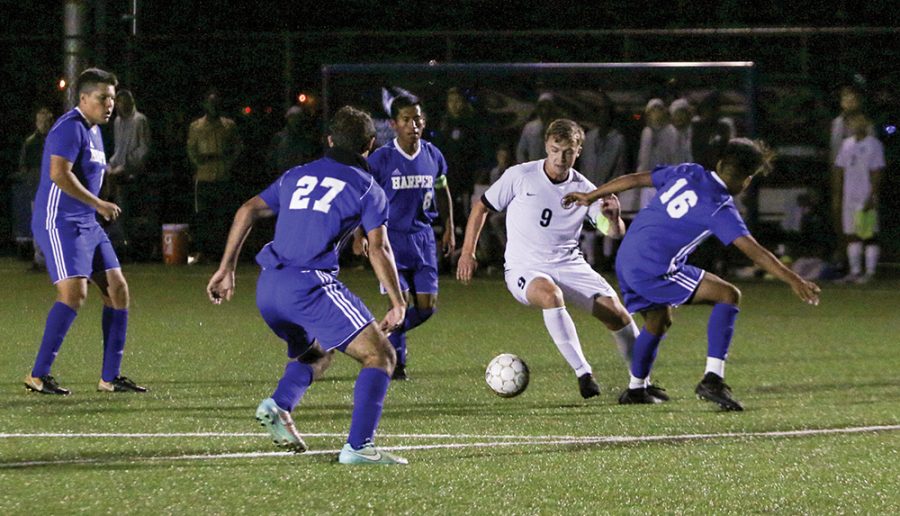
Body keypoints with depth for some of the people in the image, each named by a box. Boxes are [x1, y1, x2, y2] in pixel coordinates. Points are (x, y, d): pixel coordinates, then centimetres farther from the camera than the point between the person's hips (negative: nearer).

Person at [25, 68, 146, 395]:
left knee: (117, 290, 5)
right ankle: (38, 375, -14)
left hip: (86, 224, 10)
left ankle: (110, 377, 10)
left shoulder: (93, 131, 17)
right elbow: (59, 174, -25)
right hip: (59, 222, -10)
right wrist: (98, 204, -21)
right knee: (74, 292, -20)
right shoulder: (71, 128, -14)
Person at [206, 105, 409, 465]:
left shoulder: (297, 176, 22)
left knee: (316, 352, 31)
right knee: (380, 356, -2)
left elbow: (248, 211, 19)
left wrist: (226, 268, 21)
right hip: (311, 284, -6)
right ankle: (358, 446, -18)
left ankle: (279, 405, 2)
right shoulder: (367, 189, 7)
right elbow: (378, 250, -3)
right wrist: (398, 304, 0)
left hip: (268, 288, 6)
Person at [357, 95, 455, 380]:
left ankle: (389, 336, 26)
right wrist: (360, 235, -7)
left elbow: (442, 191, 19)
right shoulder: (381, 159, -9)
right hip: (391, 236, -4)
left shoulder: (433, 156, 4)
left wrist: (449, 229, 18)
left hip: (423, 237, 4)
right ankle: (395, 363, 4)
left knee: (427, 306, 0)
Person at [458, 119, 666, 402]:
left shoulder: (583, 189, 0)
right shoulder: (519, 176, -5)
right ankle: (583, 374, -35)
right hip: (525, 269, -3)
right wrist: (468, 252, 2)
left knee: (616, 313, -14)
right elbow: (481, 208, 7)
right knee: (550, 294, -37)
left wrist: (613, 219, -30)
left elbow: (614, 233, -6)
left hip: (570, 266, 3)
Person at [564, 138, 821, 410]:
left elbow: (635, 179, 17)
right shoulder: (720, 207, -10)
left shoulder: (688, 173, 9)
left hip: (626, 263, 8)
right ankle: (712, 379, -16)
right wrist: (794, 281, -19)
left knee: (659, 321, 29)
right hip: (655, 270, -8)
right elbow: (753, 250, -18)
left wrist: (591, 196, 29)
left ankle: (635, 389, 42)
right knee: (728, 296, -8)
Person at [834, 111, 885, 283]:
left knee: (870, 235, -6)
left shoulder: (873, 145, -4)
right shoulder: (847, 144, 15)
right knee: (851, 235, 8)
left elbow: (876, 173, -9)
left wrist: (872, 197, -16)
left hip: (866, 197, -7)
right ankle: (855, 271, 13)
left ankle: (870, 272, -5)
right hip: (849, 196, 7)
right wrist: (840, 196, 14)